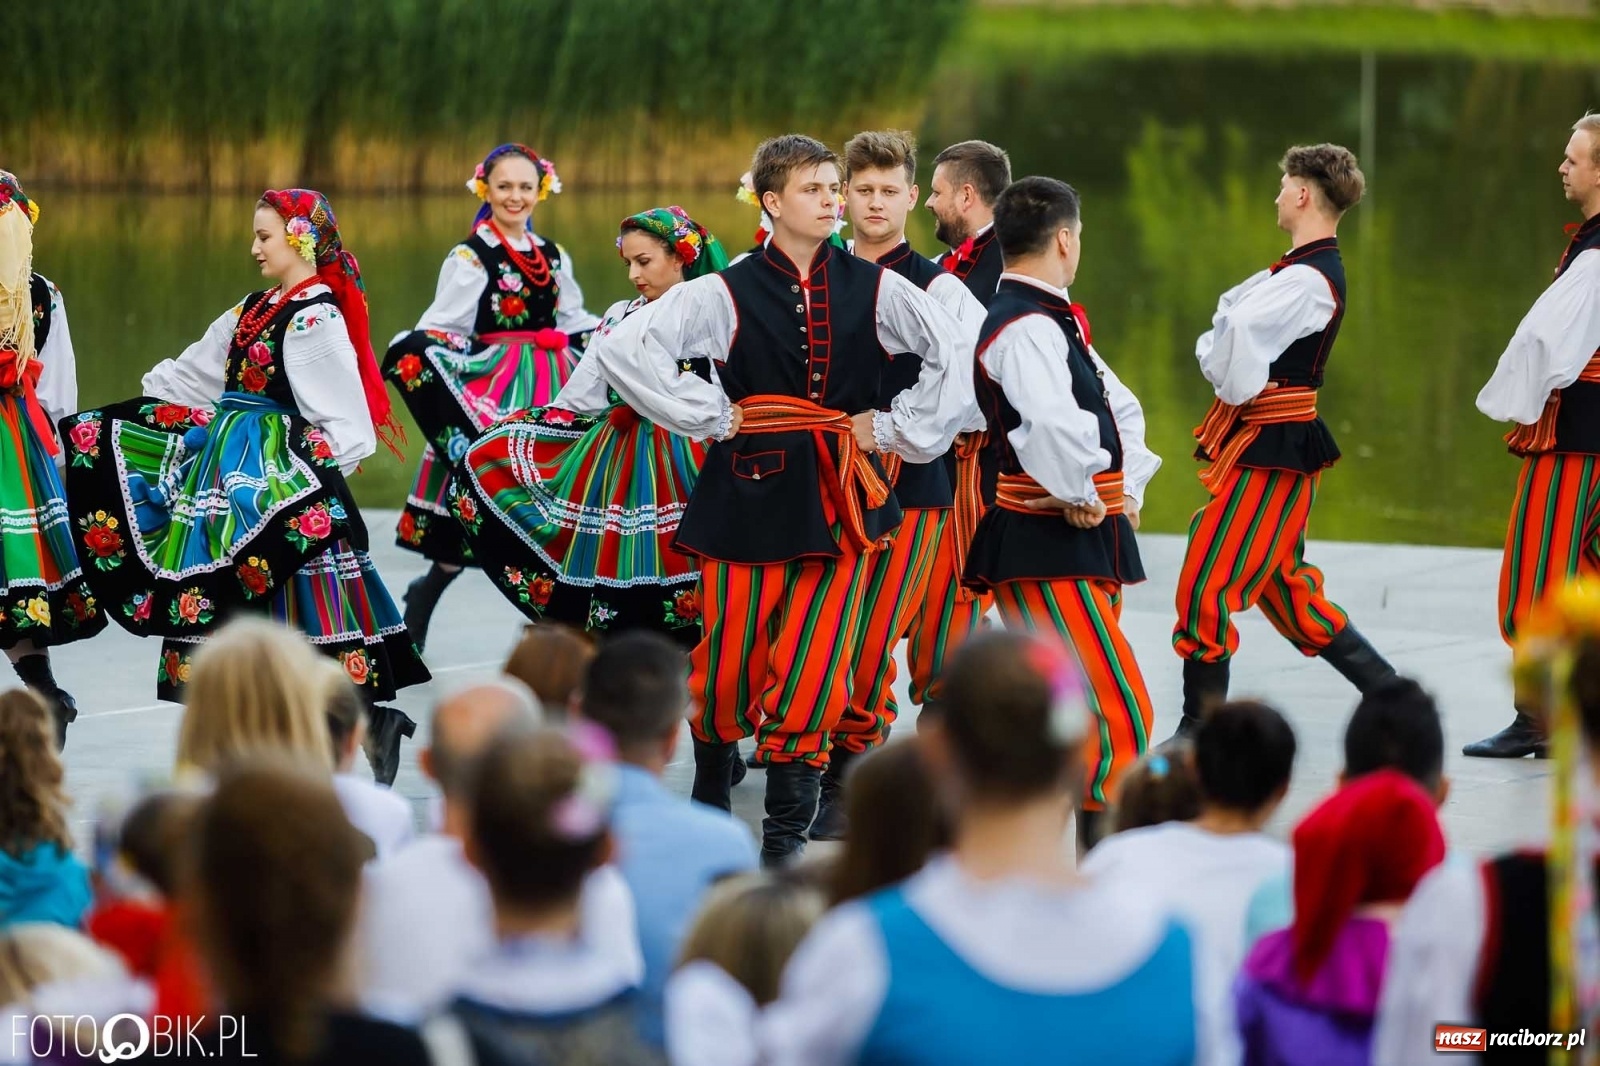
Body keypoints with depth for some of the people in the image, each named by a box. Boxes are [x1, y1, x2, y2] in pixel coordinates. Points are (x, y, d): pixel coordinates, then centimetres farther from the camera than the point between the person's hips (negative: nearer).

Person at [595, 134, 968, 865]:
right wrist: (711, 417, -6)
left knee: (813, 665, -5)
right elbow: (626, 351, -9)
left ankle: (786, 832, 3)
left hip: (839, 497, 1)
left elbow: (954, 354, 8)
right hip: (750, 493, -1)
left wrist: (895, 428, 4)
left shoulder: (872, 288, 4)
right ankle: (711, 790, 31)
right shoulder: (728, 292, -3)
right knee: (731, 655, 4)